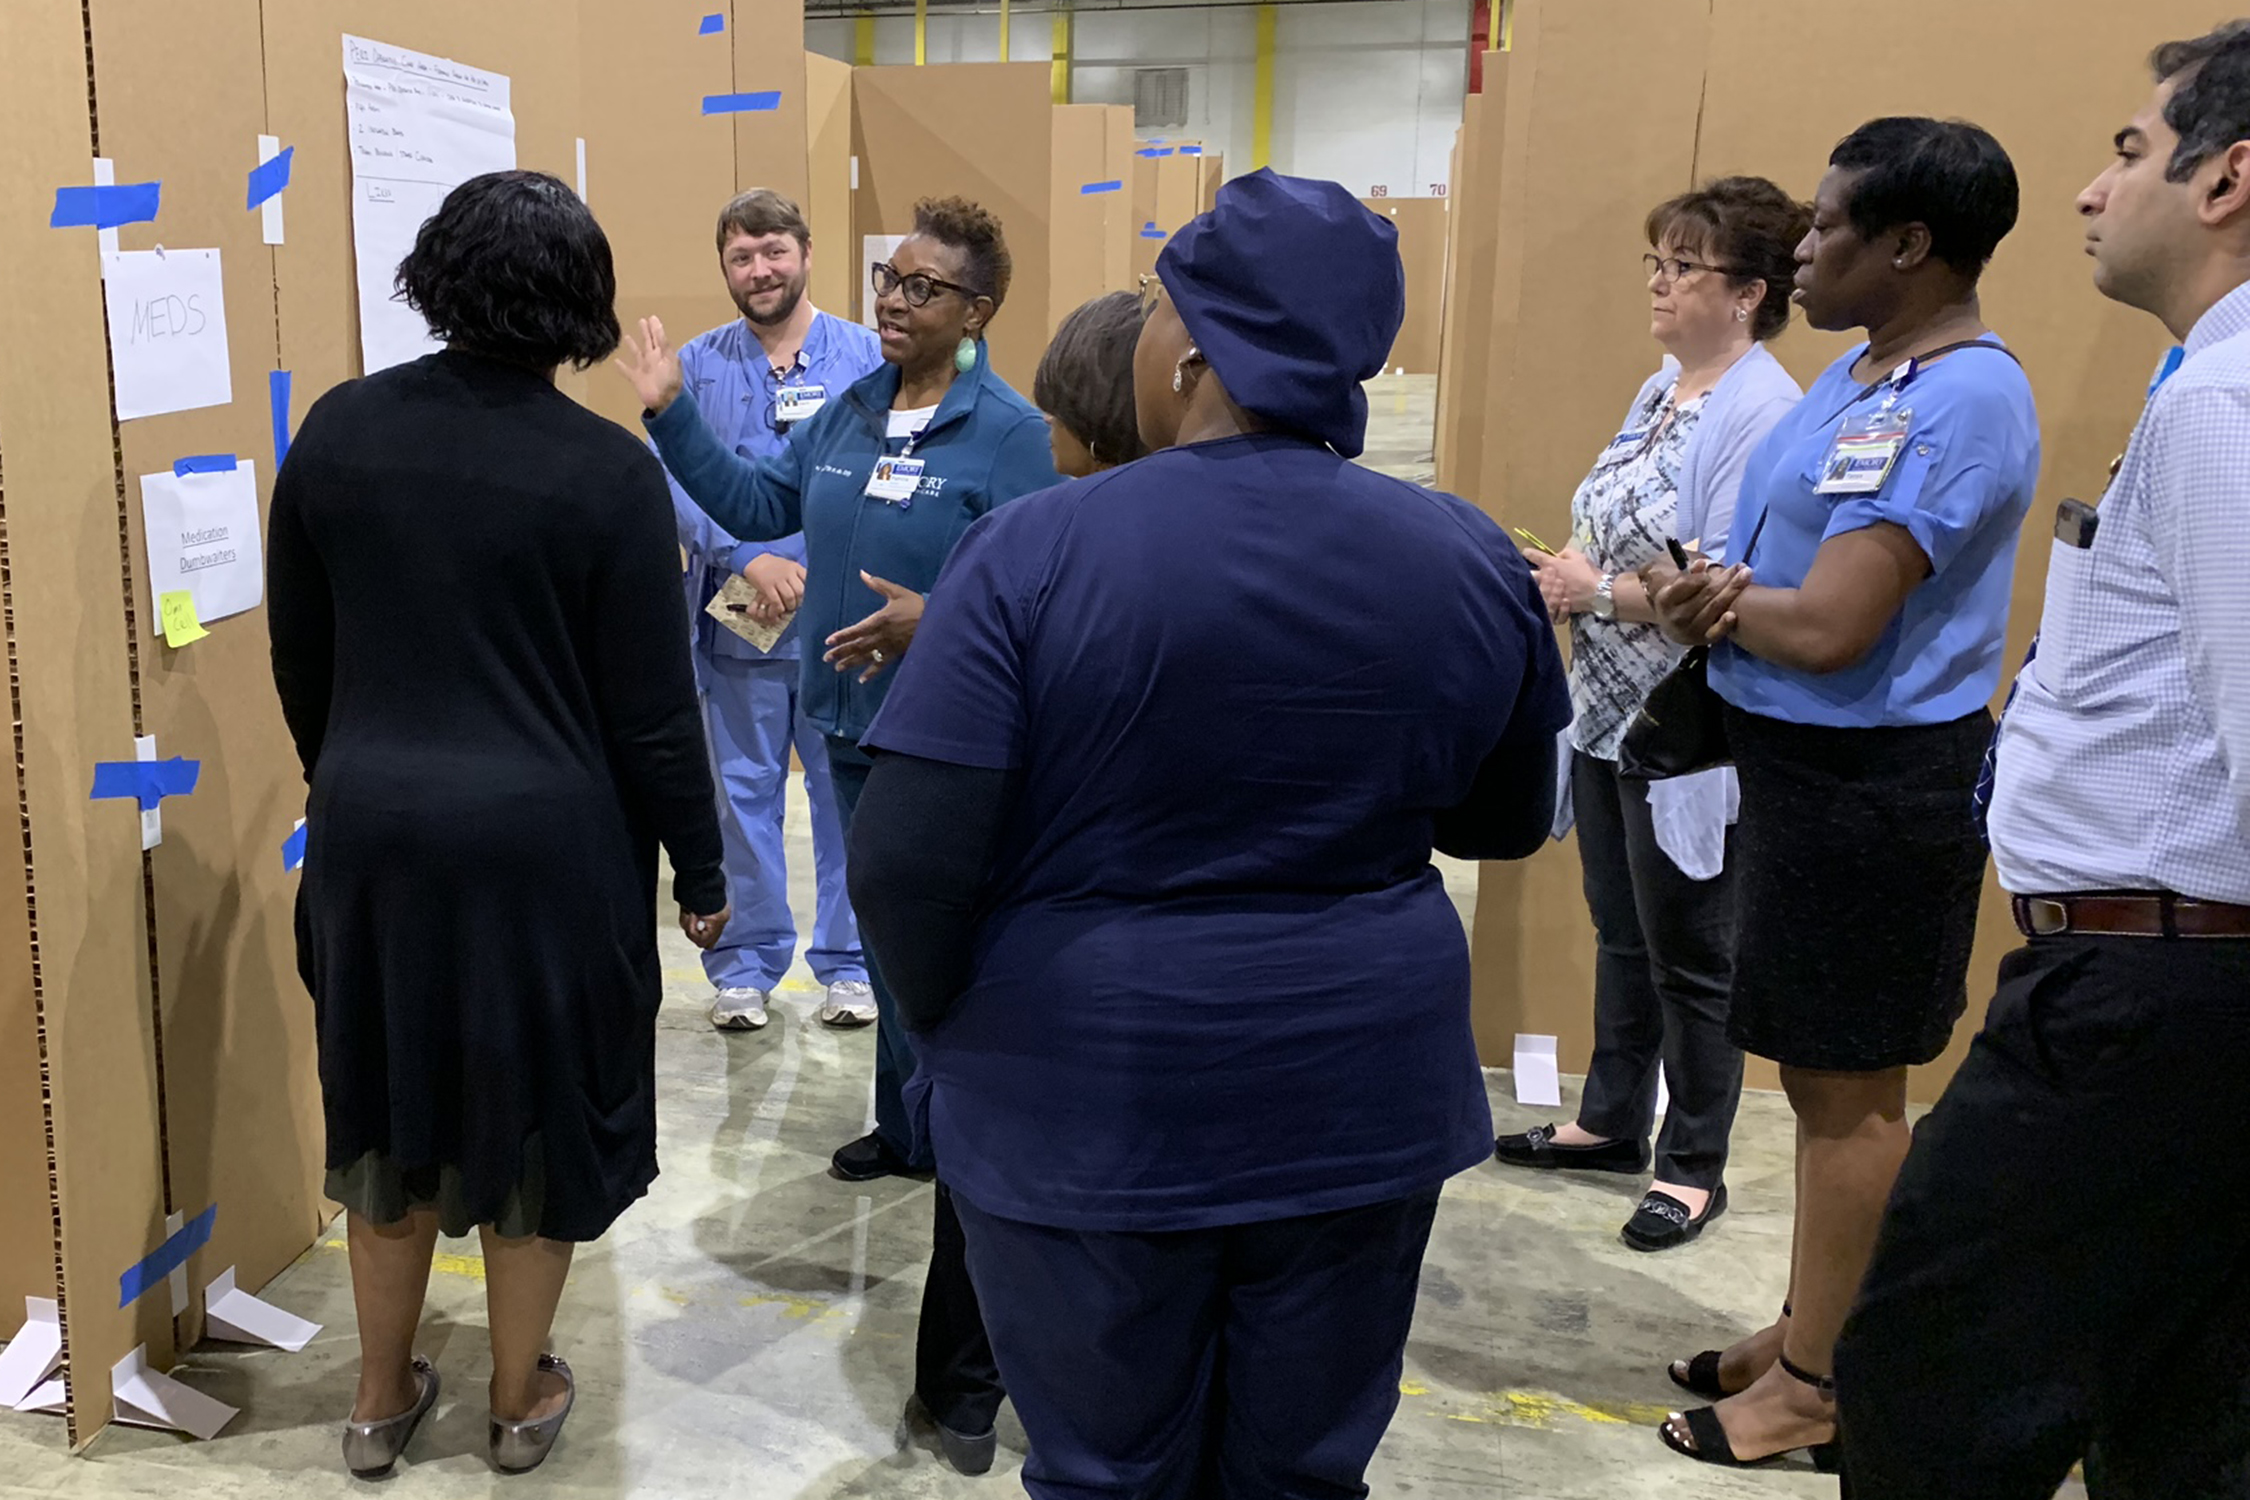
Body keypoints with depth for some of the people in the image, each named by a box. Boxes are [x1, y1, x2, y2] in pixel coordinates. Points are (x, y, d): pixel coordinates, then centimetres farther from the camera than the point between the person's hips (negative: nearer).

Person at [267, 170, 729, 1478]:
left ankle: (383, 1399, 35)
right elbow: (653, 710, -11)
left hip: (372, 832, 4)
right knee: (535, 1112, 14)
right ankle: (522, 1398, 31)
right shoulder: (606, 471, -14)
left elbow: (301, 659, 7)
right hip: (545, 840, -3)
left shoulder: (338, 430, -2)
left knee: (391, 1108, 20)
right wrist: (702, 870, 1)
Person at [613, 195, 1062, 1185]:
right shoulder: (850, 412, 8)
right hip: (854, 721, 7)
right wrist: (670, 413, 7)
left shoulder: (1009, 432, -14)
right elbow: (755, 505, 13)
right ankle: (907, 1129, 36)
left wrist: (933, 619, -33)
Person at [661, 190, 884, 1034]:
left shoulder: (866, 358, 0)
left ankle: (847, 962, 22)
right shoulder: (697, 365, 4)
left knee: (847, 795, 7)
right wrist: (748, 561, -19)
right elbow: (673, 482, -5)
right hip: (737, 626, 1)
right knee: (743, 796, 10)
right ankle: (744, 963, 24)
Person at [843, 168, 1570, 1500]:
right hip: (1361, 1102, 3)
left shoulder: (1039, 553, -16)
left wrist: (952, 1021, 2)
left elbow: (908, 863, -17)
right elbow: (1506, 824, 8)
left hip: (1088, 1115, -3)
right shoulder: (1472, 562, -5)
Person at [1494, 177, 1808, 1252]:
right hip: (1609, 710, 9)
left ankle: (1694, 1166, 21)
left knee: (1688, 951, 5)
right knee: (1621, 932, 19)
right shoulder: (1663, 389, 11)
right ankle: (1612, 1123, 35)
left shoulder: (1760, 415, -19)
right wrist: (1566, 575, 0)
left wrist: (1595, 589, -16)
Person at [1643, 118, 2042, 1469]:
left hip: (1873, 784, -10)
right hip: (1808, 765, 10)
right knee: (1826, 1076, 19)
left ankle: (1819, 1387, 18)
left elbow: (1827, 626, -25)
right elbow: (1789, 560, 14)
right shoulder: (1864, 370, 10)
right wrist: (1729, 588, -9)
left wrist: (1696, 595, -7)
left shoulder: (1958, 400, -21)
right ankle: (1815, 1331, 35)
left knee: (1848, 1091, 3)